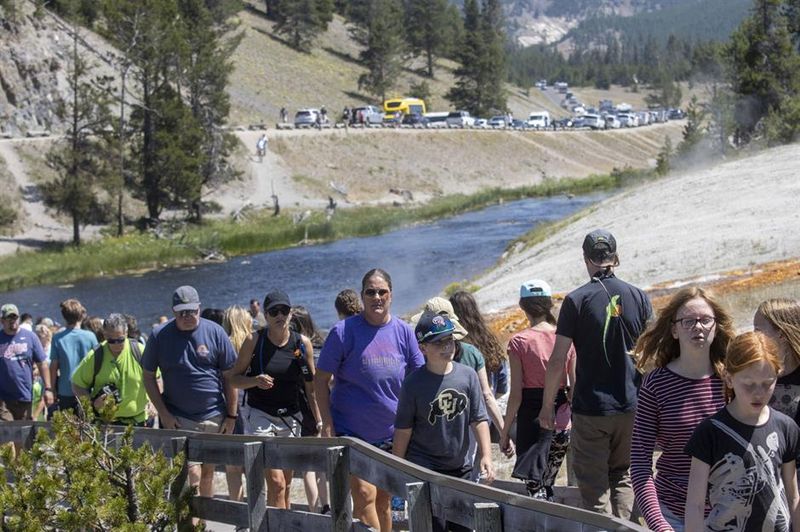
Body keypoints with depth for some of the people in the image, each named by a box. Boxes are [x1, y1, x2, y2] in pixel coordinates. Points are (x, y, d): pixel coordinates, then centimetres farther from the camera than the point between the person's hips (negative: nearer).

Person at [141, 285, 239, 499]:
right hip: (178, 418, -2)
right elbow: (148, 377, 4)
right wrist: (163, 413, -4)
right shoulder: (159, 336, -2)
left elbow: (229, 376, 4)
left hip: (214, 417, 2)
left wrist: (231, 415, 2)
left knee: (207, 473, 11)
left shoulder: (215, 333, 0)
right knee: (192, 474, -12)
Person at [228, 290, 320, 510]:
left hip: (290, 418, 4)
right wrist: (256, 381, -19)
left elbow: (311, 387, 7)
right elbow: (235, 378, 0)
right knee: (277, 483, -15)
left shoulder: (303, 343, 2)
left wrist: (319, 421, 3)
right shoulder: (253, 341, -5)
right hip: (260, 416, -4)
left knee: (286, 486, 9)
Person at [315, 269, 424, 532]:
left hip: (391, 433, 4)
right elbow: (321, 380, -5)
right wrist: (327, 426, -11)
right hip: (351, 430, -4)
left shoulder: (403, 332, 3)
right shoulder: (344, 332, -8)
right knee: (365, 497, -15)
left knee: (384, 500, 13)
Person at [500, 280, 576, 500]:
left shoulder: (519, 341, -9)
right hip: (562, 420, 4)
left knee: (535, 487, -4)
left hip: (532, 415, -4)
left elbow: (516, 395, -8)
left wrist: (505, 431, 1)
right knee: (548, 484, 20)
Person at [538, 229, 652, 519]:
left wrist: (547, 407, 2)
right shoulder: (638, 297, 1)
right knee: (622, 476, 18)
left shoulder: (576, 300, -8)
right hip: (631, 407, 3)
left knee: (594, 485, 3)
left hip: (591, 409, -3)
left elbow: (557, 361, -9)